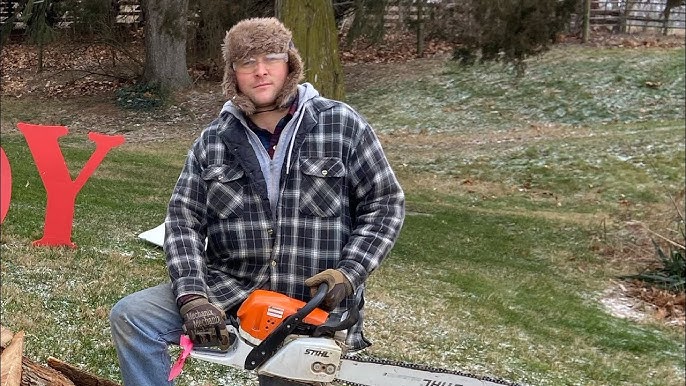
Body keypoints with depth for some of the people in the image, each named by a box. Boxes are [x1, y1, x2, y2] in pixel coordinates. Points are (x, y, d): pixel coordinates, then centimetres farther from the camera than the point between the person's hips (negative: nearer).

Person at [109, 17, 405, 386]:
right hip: (228, 289, 2)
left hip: (313, 308, -1)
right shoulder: (213, 141, 2)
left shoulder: (342, 125, -4)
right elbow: (184, 220, -1)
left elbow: (385, 203, -1)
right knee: (131, 316, -14)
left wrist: (350, 272, -13)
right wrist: (193, 297, -15)